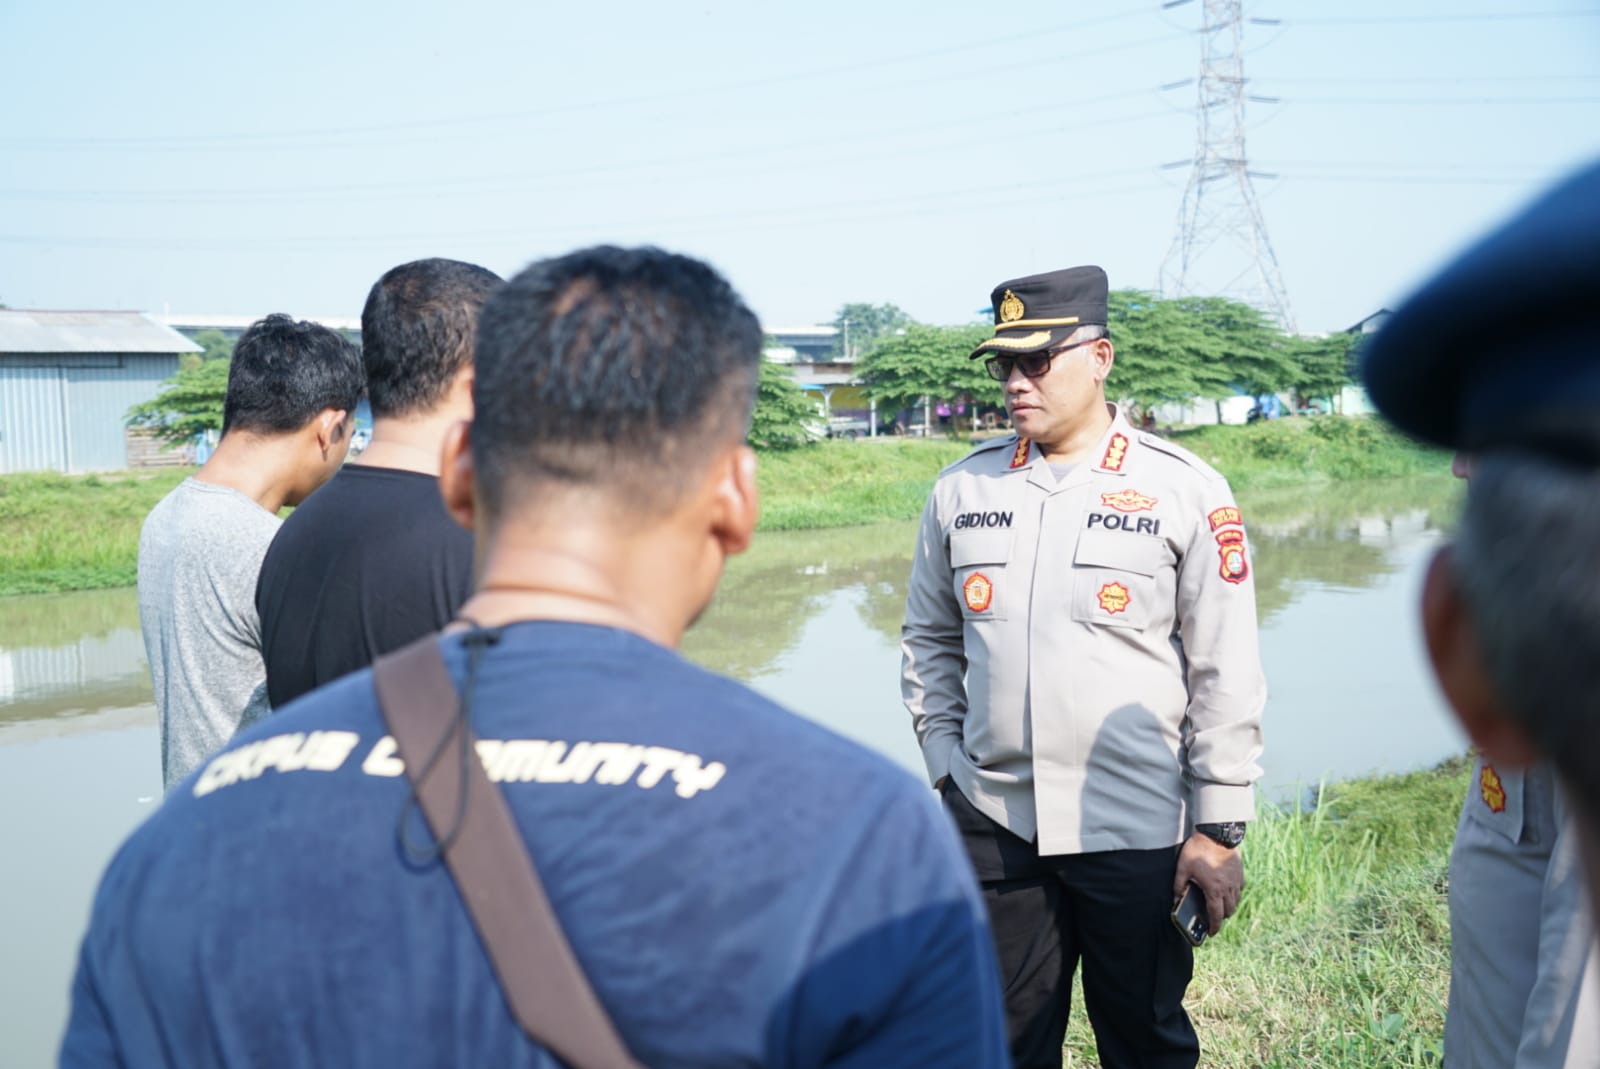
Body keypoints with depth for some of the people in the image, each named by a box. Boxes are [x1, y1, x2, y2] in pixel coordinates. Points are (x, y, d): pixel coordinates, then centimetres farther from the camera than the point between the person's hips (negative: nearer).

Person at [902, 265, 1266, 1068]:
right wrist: (944, 765, 7)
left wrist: (1218, 830, -6)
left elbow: (1226, 673, -5)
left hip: (1135, 832, -3)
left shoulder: (1184, 490, -6)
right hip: (992, 823, 3)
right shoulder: (962, 488, 5)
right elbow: (929, 639, 15)